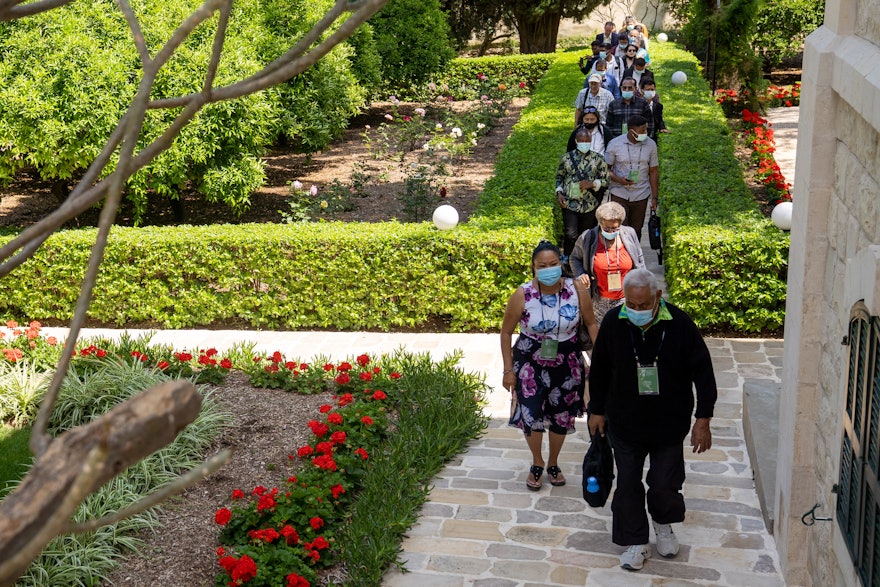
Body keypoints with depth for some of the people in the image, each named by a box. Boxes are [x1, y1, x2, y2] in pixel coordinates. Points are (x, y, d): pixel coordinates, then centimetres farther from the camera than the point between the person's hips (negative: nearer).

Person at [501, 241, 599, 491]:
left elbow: (591, 323, -1)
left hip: (567, 363, 2)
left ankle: (553, 463, 40)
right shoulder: (522, 295, -17)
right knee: (531, 415, -5)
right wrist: (509, 370, -6)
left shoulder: (577, 291, -14)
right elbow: (506, 332, -6)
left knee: (561, 416, 14)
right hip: (530, 363, -1)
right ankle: (537, 463, 25)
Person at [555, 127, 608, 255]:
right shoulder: (567, 157, 2)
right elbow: (559, 177, 12)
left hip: (589, 205, 1)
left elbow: (605, 181, 3)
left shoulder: (598, 159, 1)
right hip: (569, 204, -1)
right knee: (570, 235, -12)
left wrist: (592, 184, -15)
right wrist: (559, 193, -3)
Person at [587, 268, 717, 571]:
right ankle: (636, 543, 24)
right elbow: (599, 371, 4)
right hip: (624, 422, 1)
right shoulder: (613, 322, -11)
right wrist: (597, 410, 8)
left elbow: (703, 372, -9)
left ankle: (663, 524, 38)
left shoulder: (679, 324, -17)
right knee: (628, 484, 7)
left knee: (666, 484, 6)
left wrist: (703, 420, -10)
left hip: (669, 424, -1)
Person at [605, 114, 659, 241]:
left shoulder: (650, 145, 0)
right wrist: (618, 180, -21)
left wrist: (654, 197, 4)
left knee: (636, 231, 10)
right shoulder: (615, 144, -8)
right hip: (619, 194, -2)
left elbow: (653, 171, 5)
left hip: (641, 196, 3)